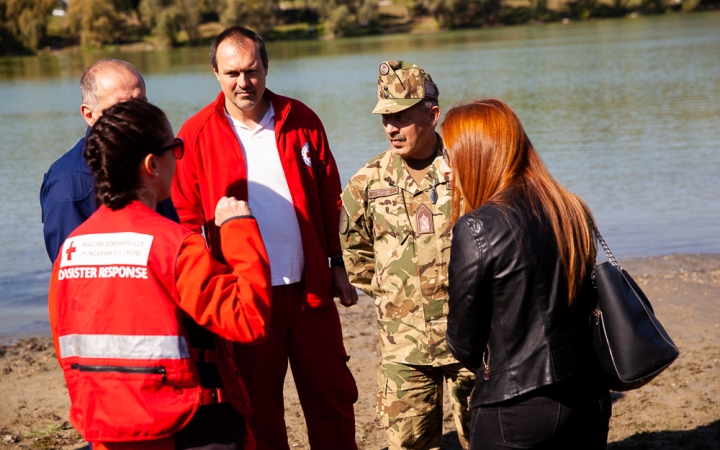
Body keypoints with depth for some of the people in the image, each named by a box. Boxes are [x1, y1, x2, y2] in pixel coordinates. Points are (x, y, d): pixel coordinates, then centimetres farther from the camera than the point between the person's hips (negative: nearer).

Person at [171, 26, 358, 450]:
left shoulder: (301, 120, 2)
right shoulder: (196, 135, -6)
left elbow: (330, 199, 8)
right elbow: (187, 221, -3)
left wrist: (337, 266, 8)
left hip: (310, 288, 2)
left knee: (334, 394, 11)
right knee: (259, 404, 9)